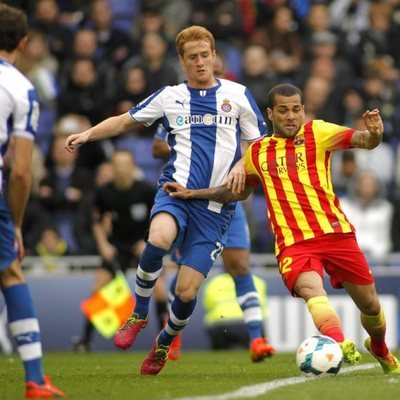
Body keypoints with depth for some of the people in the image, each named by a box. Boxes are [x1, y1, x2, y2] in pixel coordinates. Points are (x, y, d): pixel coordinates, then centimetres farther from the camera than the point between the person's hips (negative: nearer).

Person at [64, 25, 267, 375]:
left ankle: (164, 343, 25)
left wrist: (241, 166, -7)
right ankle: (139, 315, -12)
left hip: (216, 205, 0)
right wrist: (88, 134, 5)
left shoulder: (238, 95, 8)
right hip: (176, 189, 0)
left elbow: (260, 144, 13)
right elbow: (125, 121, 20)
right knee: (159, 238, -36)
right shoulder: (169, 96, 11)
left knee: (187, 291, -8)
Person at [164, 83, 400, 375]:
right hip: (293, 242, 1)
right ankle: (340, 345, -53)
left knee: (369, 304, 8)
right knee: (310, 287, -31)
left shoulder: (317, 132, 3)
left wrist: (374, 133, -35)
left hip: (335, 232, -1)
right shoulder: (257, 152, 14)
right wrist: (192, 194, 26)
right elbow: (238, 191, 31)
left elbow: (360, 139, -12)